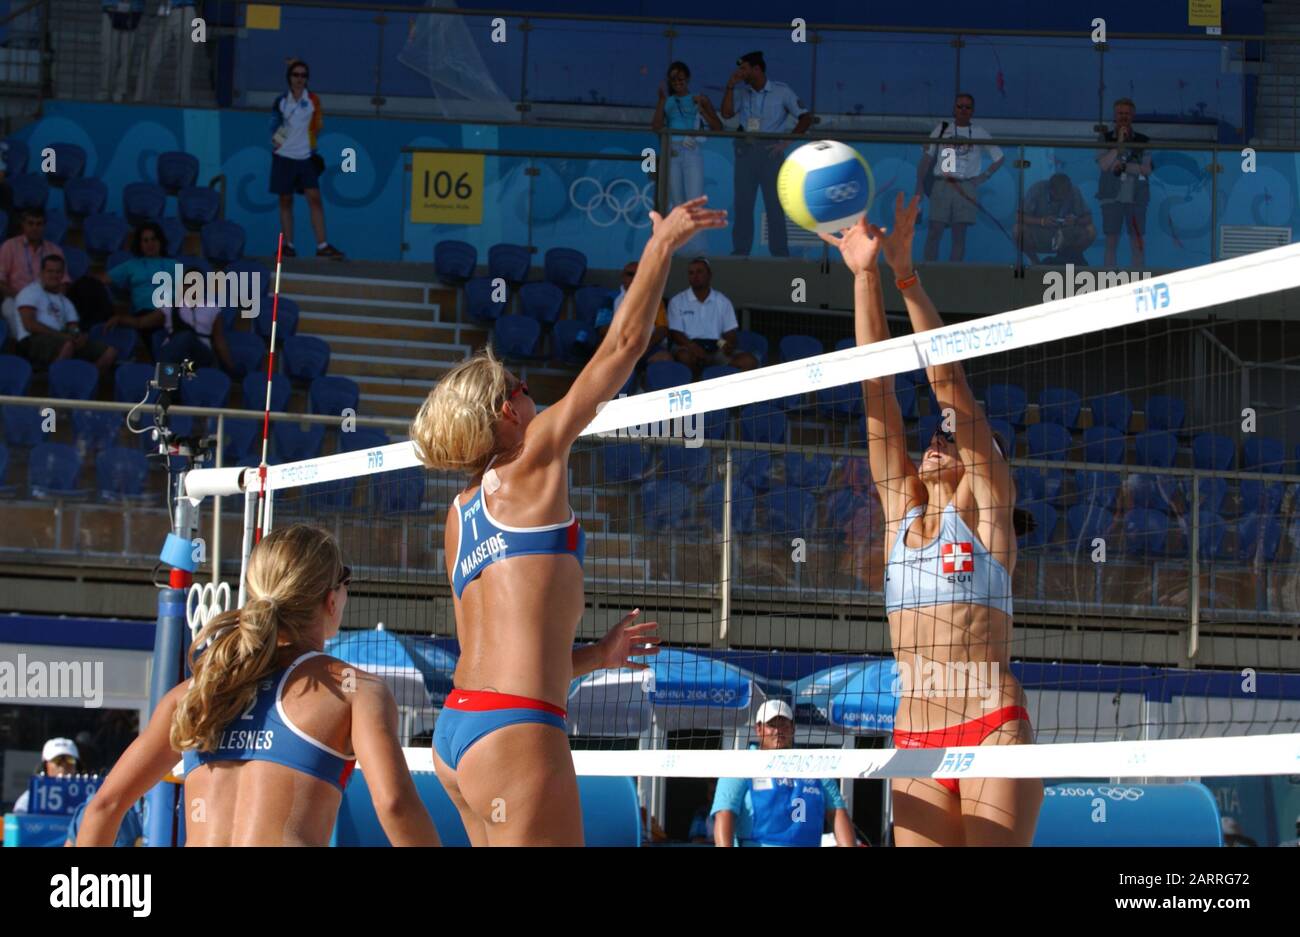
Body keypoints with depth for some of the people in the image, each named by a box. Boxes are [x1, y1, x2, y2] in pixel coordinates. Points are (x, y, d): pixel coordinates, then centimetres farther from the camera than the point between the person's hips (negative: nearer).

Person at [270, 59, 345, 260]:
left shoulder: (313, 101, 3)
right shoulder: (281, 101, 4)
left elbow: (316, 127, 10)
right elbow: (274, 126, 8)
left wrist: (313, 147, 4)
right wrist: (276, 140, -8)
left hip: (306, 158, 0)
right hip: (284, 157, 0)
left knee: (315, 198, -9)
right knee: (285, 201, 3)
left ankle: (322, 245, -11)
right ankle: (288, 245, 8)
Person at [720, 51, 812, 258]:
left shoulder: (781, 91, 1)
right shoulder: (742, 93, 11)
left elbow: (806, 118, 1)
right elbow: (727, 113, -2)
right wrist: (730, 86, -5)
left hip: (770, 152, -3)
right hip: (745, 151, 3)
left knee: (775, 205, -1)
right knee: (742, 204, 3)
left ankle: (780, 253, 1)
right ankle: (740, 251, 7)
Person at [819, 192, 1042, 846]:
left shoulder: (984, 501, 6)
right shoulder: (902, 505, 18)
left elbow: (948, 382, -1)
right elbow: (878, 384, 12)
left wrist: (905, 273, -6)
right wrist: (865, 275, 7)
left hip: (993, 728, -5)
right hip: (915, 740, 5)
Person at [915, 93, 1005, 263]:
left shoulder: (980, 133, 9)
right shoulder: (941, 130, 9)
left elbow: (999, 158, 14)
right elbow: (926, 158, 8)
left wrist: (983, 177, 3)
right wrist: (920, 186, 0)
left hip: (966, 189, 0)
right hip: (941, 186, 0)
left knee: (959, 234, -1)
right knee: (935, 231, -7)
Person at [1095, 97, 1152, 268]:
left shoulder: (1143, 141, 7)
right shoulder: (1106, 138, 6)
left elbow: (1147, 169, -2)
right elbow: (1103, 164, -8)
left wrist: (1124, 166, -11)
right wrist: (1119, 143, -12)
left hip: (1136, 197, 0)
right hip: (1112, 196, 0)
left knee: (1137, 241, -1)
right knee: (1111, 241, 0)